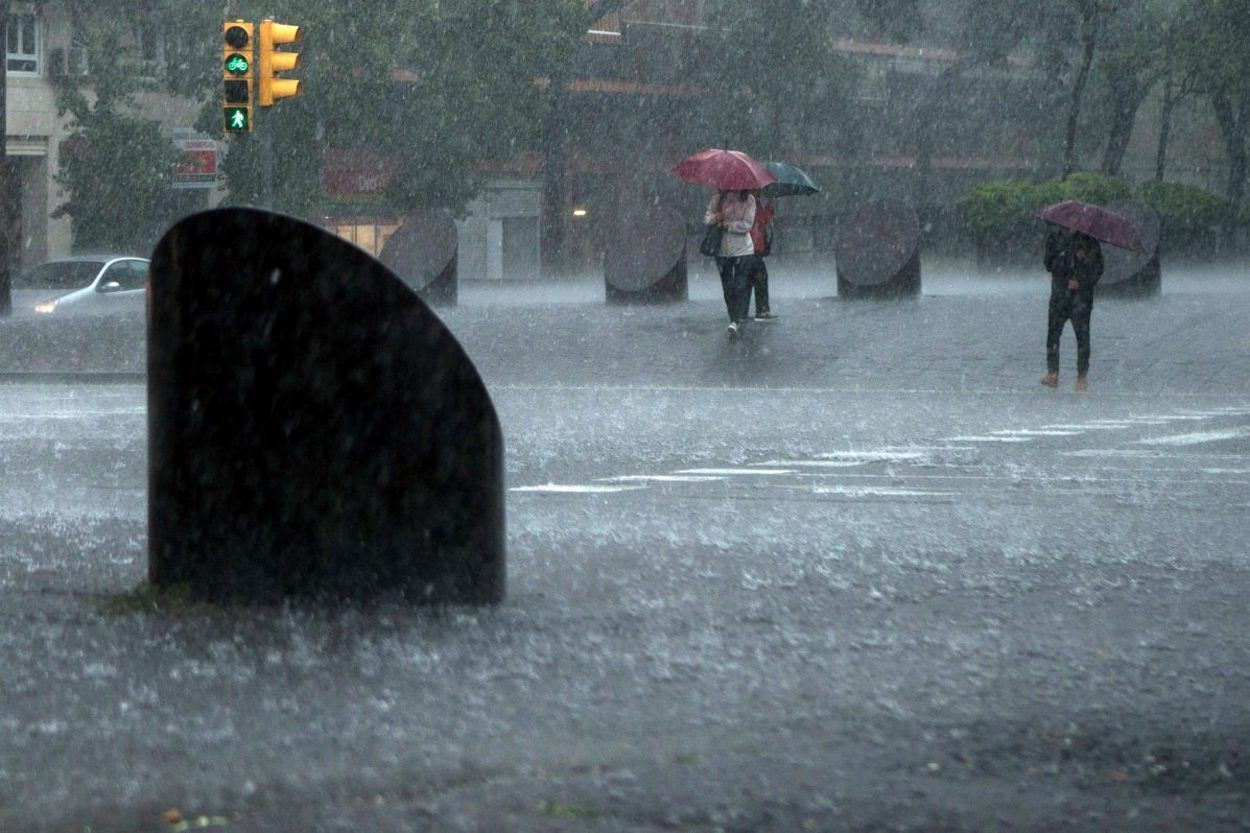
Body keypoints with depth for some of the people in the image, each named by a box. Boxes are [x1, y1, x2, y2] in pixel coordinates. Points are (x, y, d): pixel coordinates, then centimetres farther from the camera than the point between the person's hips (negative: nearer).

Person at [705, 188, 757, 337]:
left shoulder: (748, 199, -4)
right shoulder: (718, 198, 1)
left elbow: (747, 224, -10)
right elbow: (707, 218, -1)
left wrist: (726, 225, -15)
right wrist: (714, 218, -24)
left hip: (743, 250, -2)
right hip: (722, 250, 2)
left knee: (741, 287, -11)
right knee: (728, 288, 7)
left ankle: (736, 322, -16)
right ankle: (735, 321, 17)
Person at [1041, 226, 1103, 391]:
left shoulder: (1088, 238, 1)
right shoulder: (1055, 236, 7)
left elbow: (1098, 266, 3)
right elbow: (1049, 264, 3)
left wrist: (1082, 282, -11)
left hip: (1082, 292, -2)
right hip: (1060, 292, 2)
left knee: (1082, 333, -2)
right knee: (1053, 330, -5)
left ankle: (1082, 377, 4)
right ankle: (1052, 373, 0)